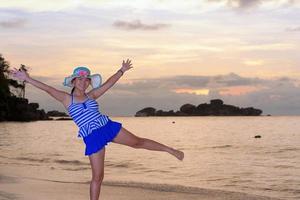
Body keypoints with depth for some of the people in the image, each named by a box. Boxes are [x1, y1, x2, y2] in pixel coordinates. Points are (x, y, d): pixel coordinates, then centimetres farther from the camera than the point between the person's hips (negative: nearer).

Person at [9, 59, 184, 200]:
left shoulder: (91, 95, 8)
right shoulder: (67, 99, -1)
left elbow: (109, 83, 9)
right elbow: (48, 89, -11)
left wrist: (122, 71, 4)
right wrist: (27, 78, -19)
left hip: (109, 127, 3)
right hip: (92, 138, -3)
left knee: (138, 142, 13)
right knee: (97, 176, 0)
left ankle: (170, 150, 29)